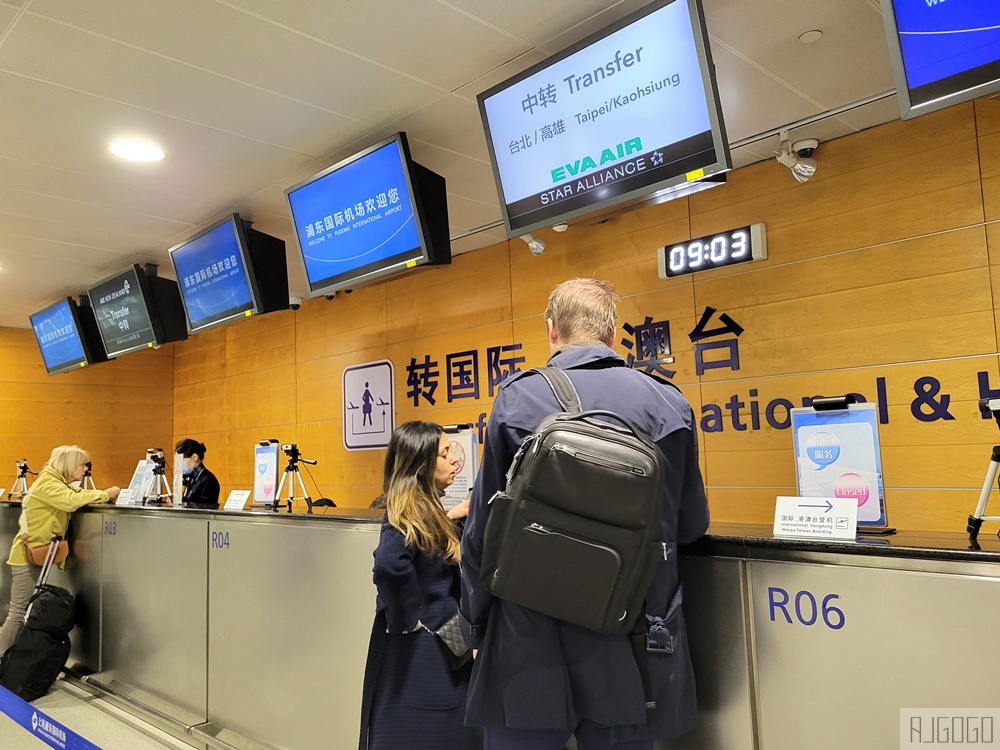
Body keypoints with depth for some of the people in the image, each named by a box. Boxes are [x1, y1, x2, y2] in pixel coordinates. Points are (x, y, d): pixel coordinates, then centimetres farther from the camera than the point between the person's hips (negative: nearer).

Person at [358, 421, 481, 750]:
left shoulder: (423, 509, 8)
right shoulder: (408, 513, -19)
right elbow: (390, 565, -36)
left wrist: (449, 519, 13)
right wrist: (409, 619, -24)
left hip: (437, 646, 8)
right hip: (417, 651, -8)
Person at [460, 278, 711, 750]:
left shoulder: (517, 398, -9)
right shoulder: (670, 404, -3)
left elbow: (483, 526, -4)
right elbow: (692, 524, 7)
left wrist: (473, 623, 9)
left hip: (533, 642, -2)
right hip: (632, 648, 2)